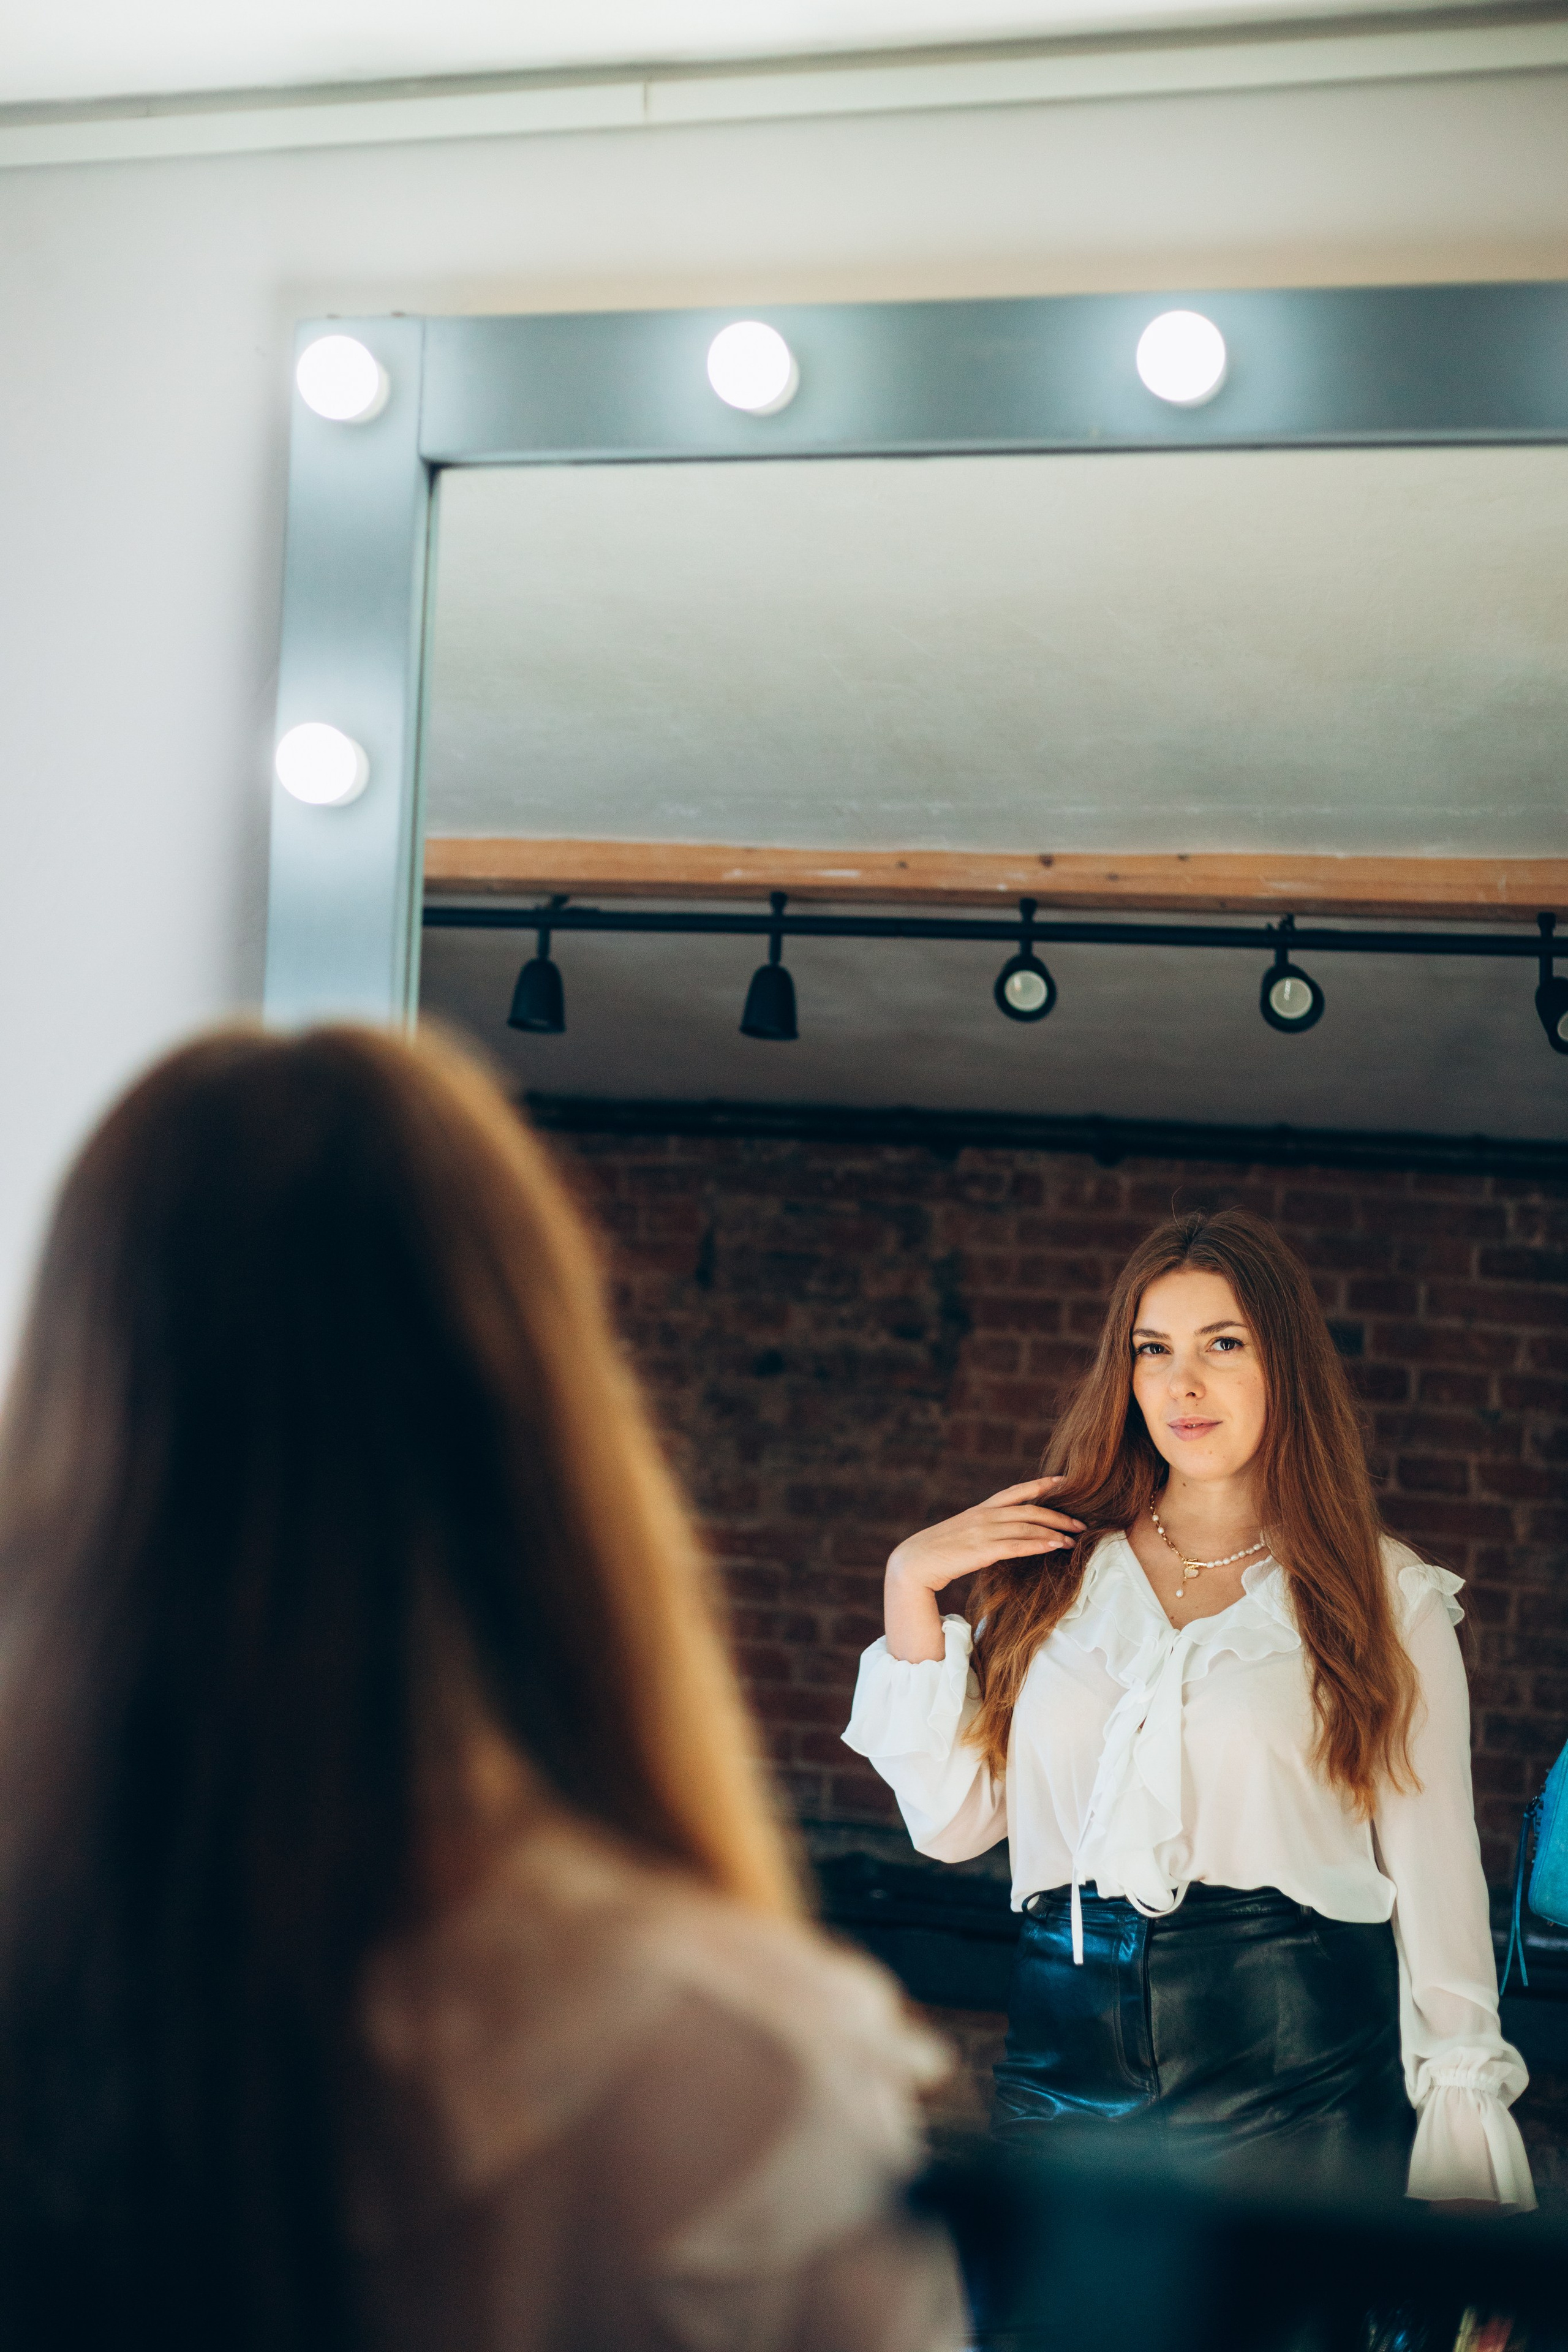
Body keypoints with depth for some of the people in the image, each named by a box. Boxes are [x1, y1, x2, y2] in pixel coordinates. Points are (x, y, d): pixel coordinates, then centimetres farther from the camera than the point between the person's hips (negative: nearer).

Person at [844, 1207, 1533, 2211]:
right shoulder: (1055, 1571, 11)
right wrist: (910, 1588, 0)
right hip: (1067, 2071, 2)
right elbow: (953, 1819, 6)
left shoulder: (1386, 1598, 3)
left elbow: (1435, 1869, 3)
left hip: (1298, 2076, -2)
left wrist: (1462, 2113, 0)